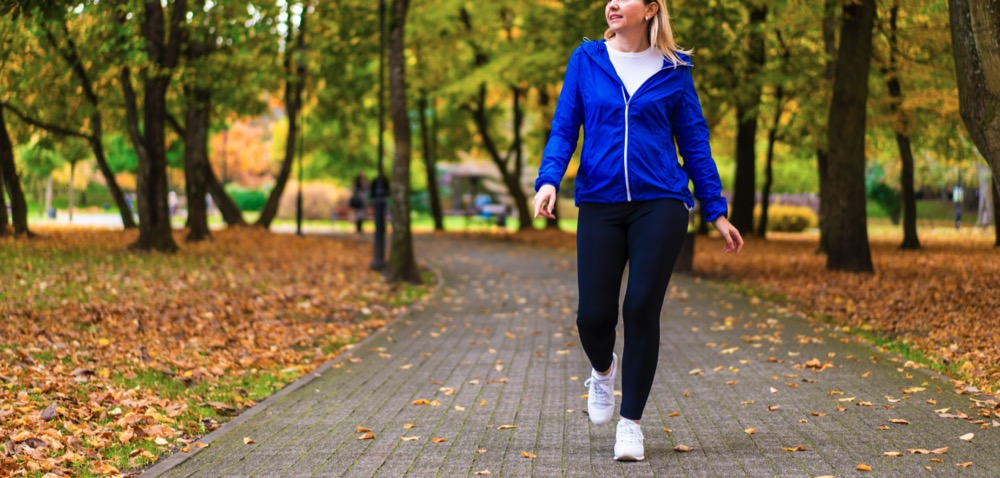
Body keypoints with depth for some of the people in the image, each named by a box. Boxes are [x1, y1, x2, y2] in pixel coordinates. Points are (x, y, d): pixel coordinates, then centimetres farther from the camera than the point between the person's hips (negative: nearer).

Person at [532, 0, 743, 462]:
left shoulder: (673, 70, 6)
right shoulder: (587, 60, 7)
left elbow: (694, 142, 9)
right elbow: (563, 129, 5)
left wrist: (717, 212, 7)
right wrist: (548, 180, -13)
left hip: (659, 203, -1)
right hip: (600, 204, 1)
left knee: (642, 309, -8)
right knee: (594, 315, -5)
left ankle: (630, 421, 8)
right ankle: (603, 371, 33)